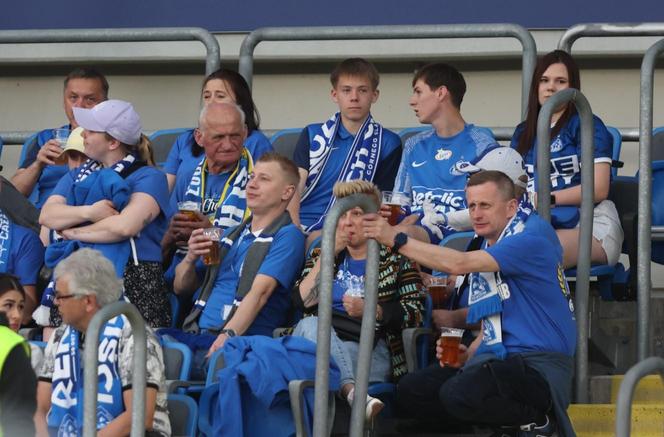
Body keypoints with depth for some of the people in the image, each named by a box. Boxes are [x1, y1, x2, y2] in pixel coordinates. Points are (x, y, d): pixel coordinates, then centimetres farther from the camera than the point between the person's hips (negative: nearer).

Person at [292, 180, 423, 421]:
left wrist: (369, 310, -11)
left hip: (370, 351, -3)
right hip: (323, 344, 3)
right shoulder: (321, 256, 26)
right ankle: (351, 390, -59)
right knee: (311, 325, -36)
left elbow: (414, 313, 4)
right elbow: (303, 300, 9)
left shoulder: (395, 259, 16)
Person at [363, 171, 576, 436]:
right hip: (496, 359, 9)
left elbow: (458, 264, -21)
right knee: (410, 391, -6)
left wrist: (396, 240, -18)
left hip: (538, 363, -9)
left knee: (459, 393, -34)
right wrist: (469, 354, 4)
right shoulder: (485, 248, 19)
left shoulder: (533, 237, -12)